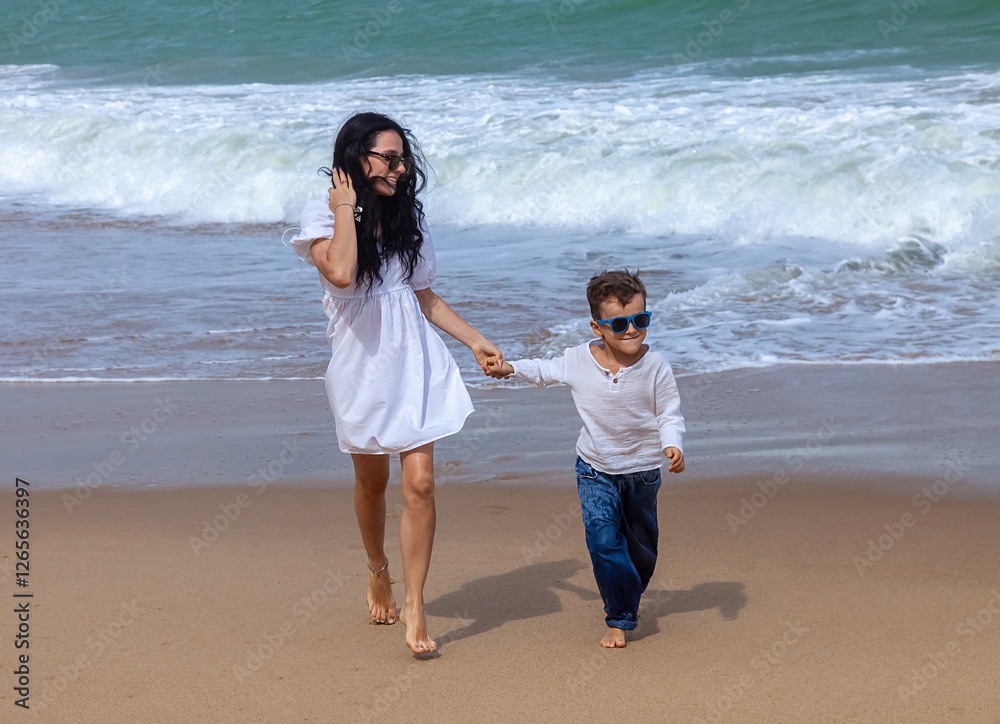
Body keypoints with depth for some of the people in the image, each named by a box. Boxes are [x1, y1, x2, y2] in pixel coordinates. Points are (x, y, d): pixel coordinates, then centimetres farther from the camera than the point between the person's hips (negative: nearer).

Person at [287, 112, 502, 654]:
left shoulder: (407, 217, 8)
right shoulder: (323, 216, -8)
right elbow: (340, 273, -29)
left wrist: (475, 340, 10)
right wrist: (347, 206, -20)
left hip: (415, 360, 3)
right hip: (361, 363, -2)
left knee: (420, 482, -8)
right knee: (372, 481, 14)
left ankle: (414, 609, -3)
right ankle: (377, 570, 42)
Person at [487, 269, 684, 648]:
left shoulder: (655, 366, -19)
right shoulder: (578, 360, -13)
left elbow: (670, 414, -11)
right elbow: (546, 371, 9)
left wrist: (672, 445, -27)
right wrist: (511, 368, 2)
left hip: (642, 470, 0)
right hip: (595, 469, 0)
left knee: (640, 543, 17)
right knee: (603, 540, -14)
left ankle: (628, 599, 44)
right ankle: (619, 620, -4)